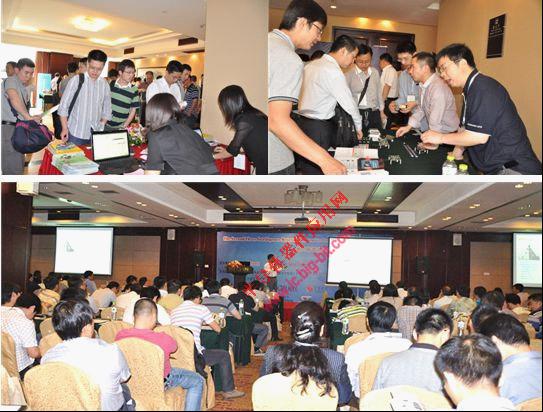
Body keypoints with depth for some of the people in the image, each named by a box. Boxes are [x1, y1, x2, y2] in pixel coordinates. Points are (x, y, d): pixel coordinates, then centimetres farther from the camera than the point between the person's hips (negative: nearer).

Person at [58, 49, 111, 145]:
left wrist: (102, 125, 3)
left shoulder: (105, 85, 5)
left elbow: (107, 110, 14)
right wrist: (65, 128, -9)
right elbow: (63, 106, -4)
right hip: (75, 134, -3)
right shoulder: (76, 80, -5)